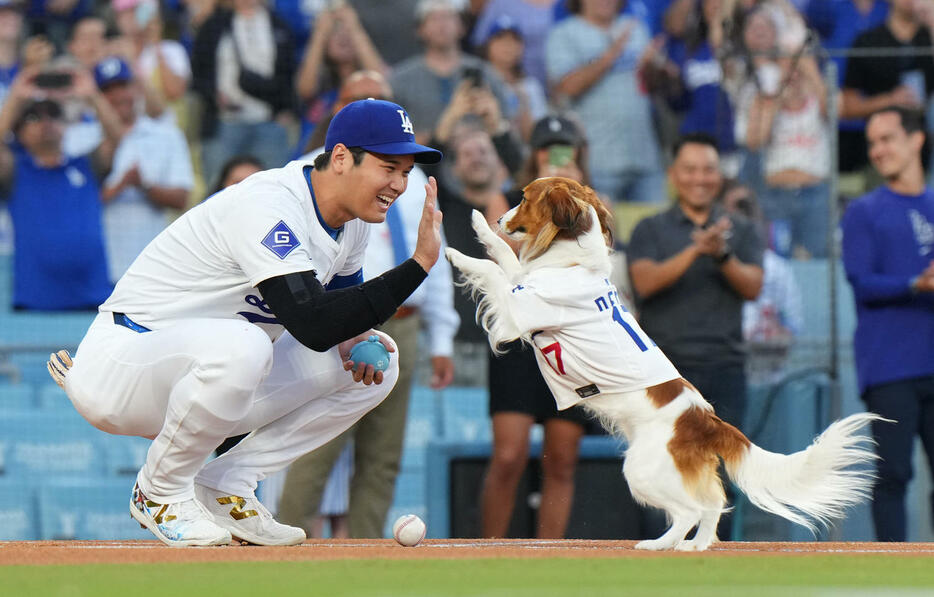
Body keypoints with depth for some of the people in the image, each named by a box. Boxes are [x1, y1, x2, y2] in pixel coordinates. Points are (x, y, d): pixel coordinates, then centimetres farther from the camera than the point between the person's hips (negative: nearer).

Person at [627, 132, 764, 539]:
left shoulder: (740, 231, 15)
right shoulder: (651, 230, 10)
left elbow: (753, 287, 0)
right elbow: (645, 282, -8)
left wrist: (723, 255, -18)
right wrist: (694, 251, -20)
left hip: (724, 365, 1)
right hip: (666, 366, -1)